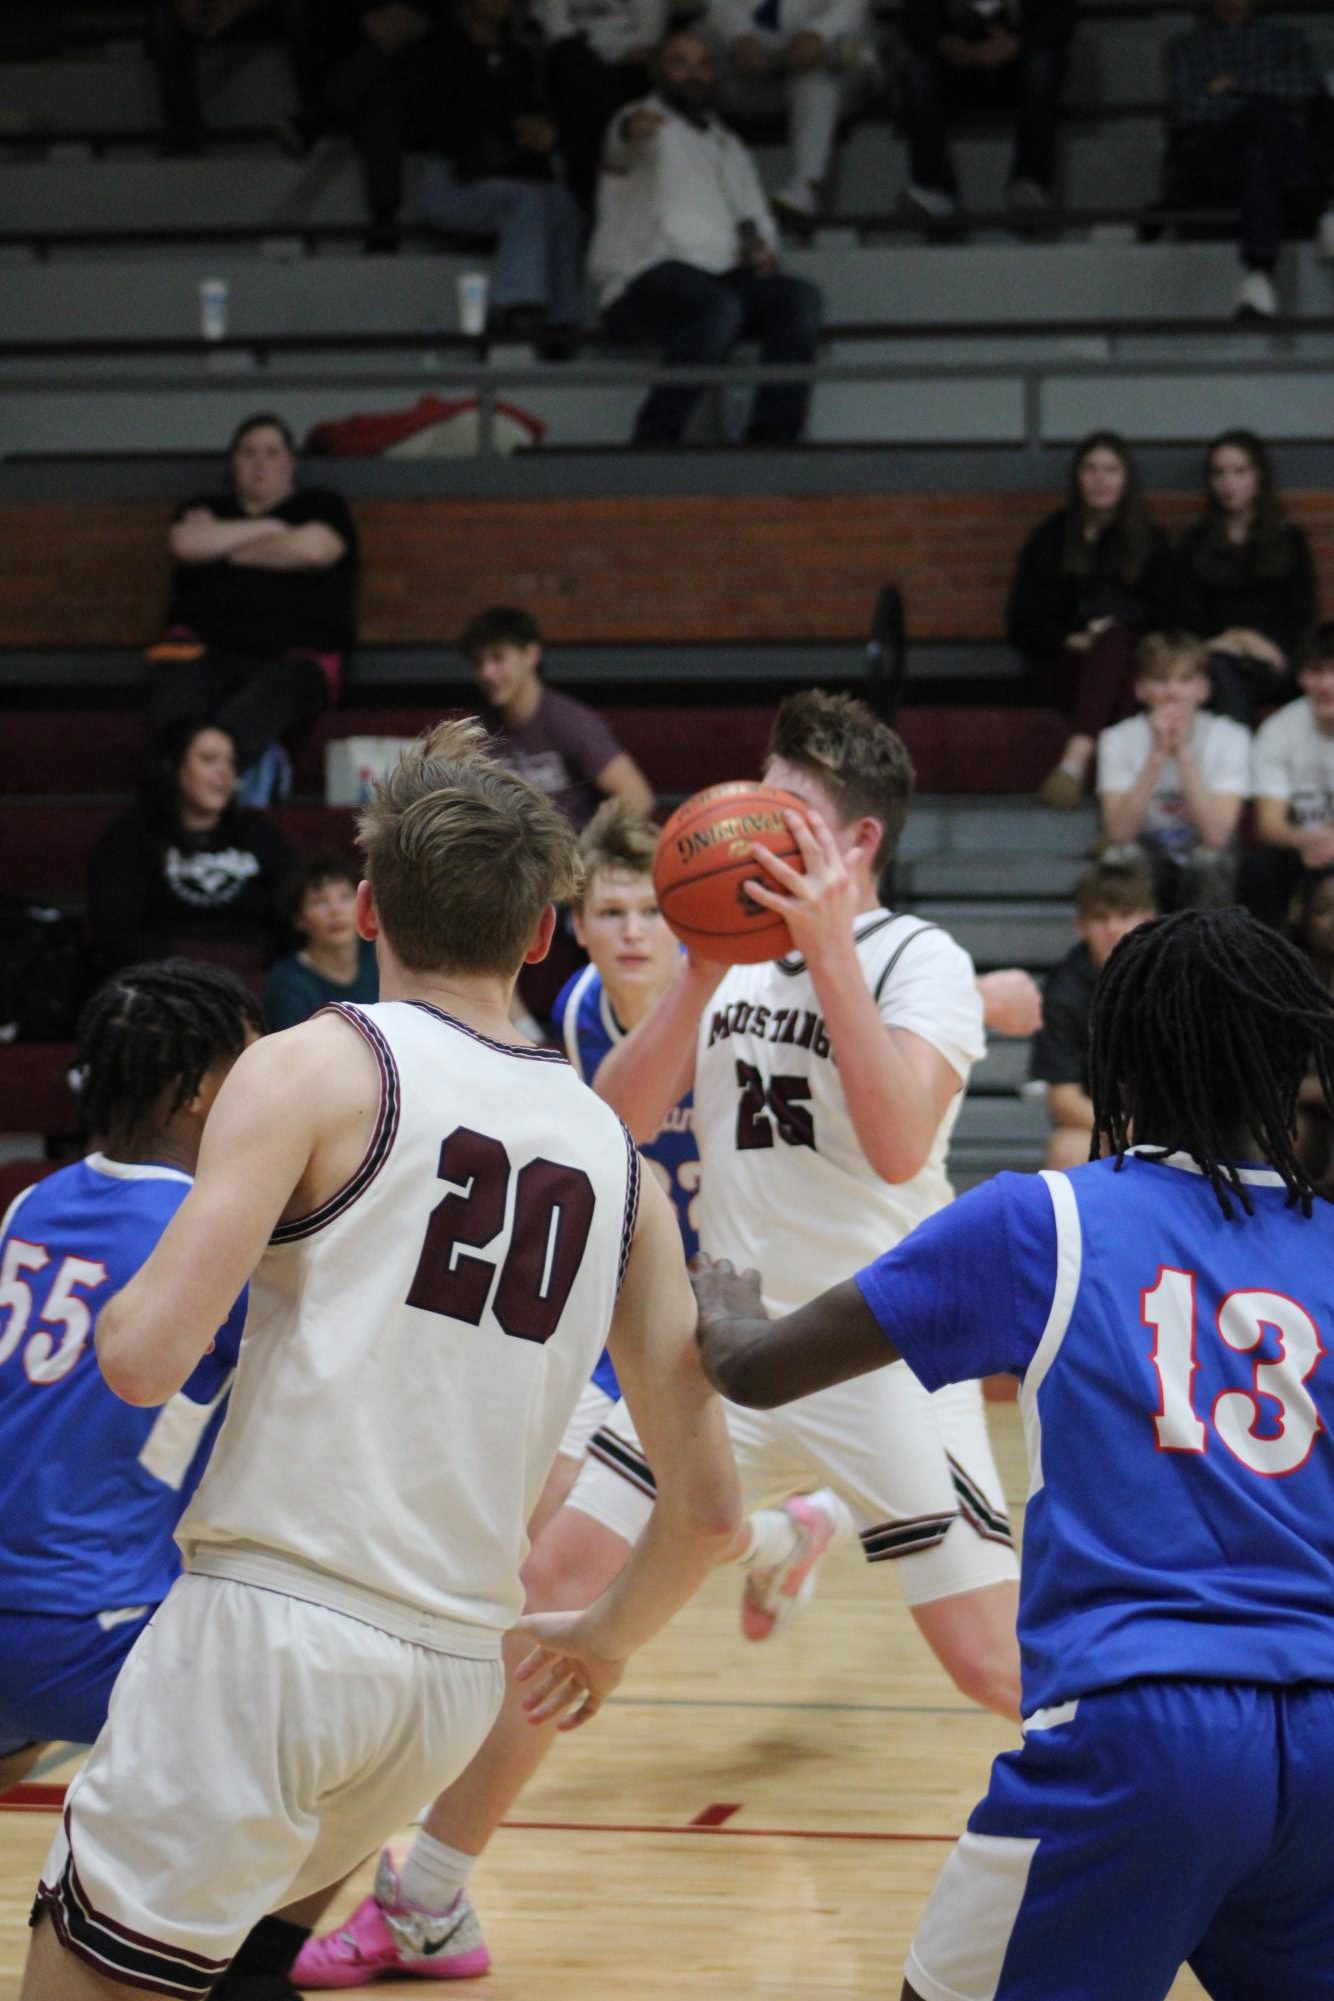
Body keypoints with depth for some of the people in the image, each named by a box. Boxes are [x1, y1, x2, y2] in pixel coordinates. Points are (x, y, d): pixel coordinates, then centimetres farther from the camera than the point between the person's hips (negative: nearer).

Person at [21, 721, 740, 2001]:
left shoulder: (318, 1068, -3)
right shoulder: (617, 1157, 11)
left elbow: (146, 1362, -13)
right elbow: (707, 1503, 10)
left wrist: (116, 1307, 11)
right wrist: (606, 1644, 29)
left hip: (272, 1625, -6)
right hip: (458, 1671, 6)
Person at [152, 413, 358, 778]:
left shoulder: (320, 505, 21)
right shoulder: (207, 508, 29)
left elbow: (314, 549, -3)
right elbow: (184, 544, 4)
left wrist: (221, 547, 8)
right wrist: (267, 528, 8)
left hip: (293, 655, -2)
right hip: (206, 648, 2)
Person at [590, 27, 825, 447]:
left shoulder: (728, 145, 31)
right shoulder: (650, 124, 8)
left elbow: (756, 212, 32)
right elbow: (621, 152, -17)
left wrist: (763, 245, 4)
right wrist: (629, 133, -45)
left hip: (725, 273, 6)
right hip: (649, 277, -6)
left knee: (800, 298, -24)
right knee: (720, 307, -38)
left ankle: (772, 436, -30)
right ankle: (655, 439, -35)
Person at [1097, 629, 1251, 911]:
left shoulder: (1230, 737, -11)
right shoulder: (1119, 739, -8)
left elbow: (1215, 835, -23)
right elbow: (1119, 833, -22)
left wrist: (1183, 752, -27)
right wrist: (1158, 754, -27)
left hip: (1207, 877, 0)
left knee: (1209, 859, -33)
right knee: (1124, 856, -33)